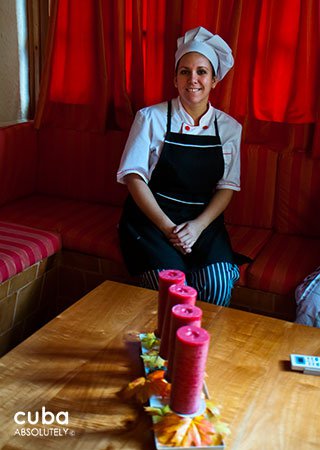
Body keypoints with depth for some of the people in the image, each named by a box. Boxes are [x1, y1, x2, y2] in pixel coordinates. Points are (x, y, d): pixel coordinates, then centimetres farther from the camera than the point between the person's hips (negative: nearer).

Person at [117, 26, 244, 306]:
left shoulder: (229, 128, 6)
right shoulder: (151, 118, -1)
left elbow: (227, 187, 3)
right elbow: (134, 177, -7)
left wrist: (197, 226, -14)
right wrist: (168, 228, -16)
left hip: (203, 220, 2)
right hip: (152, 217, -2)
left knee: (218, 283, -25)